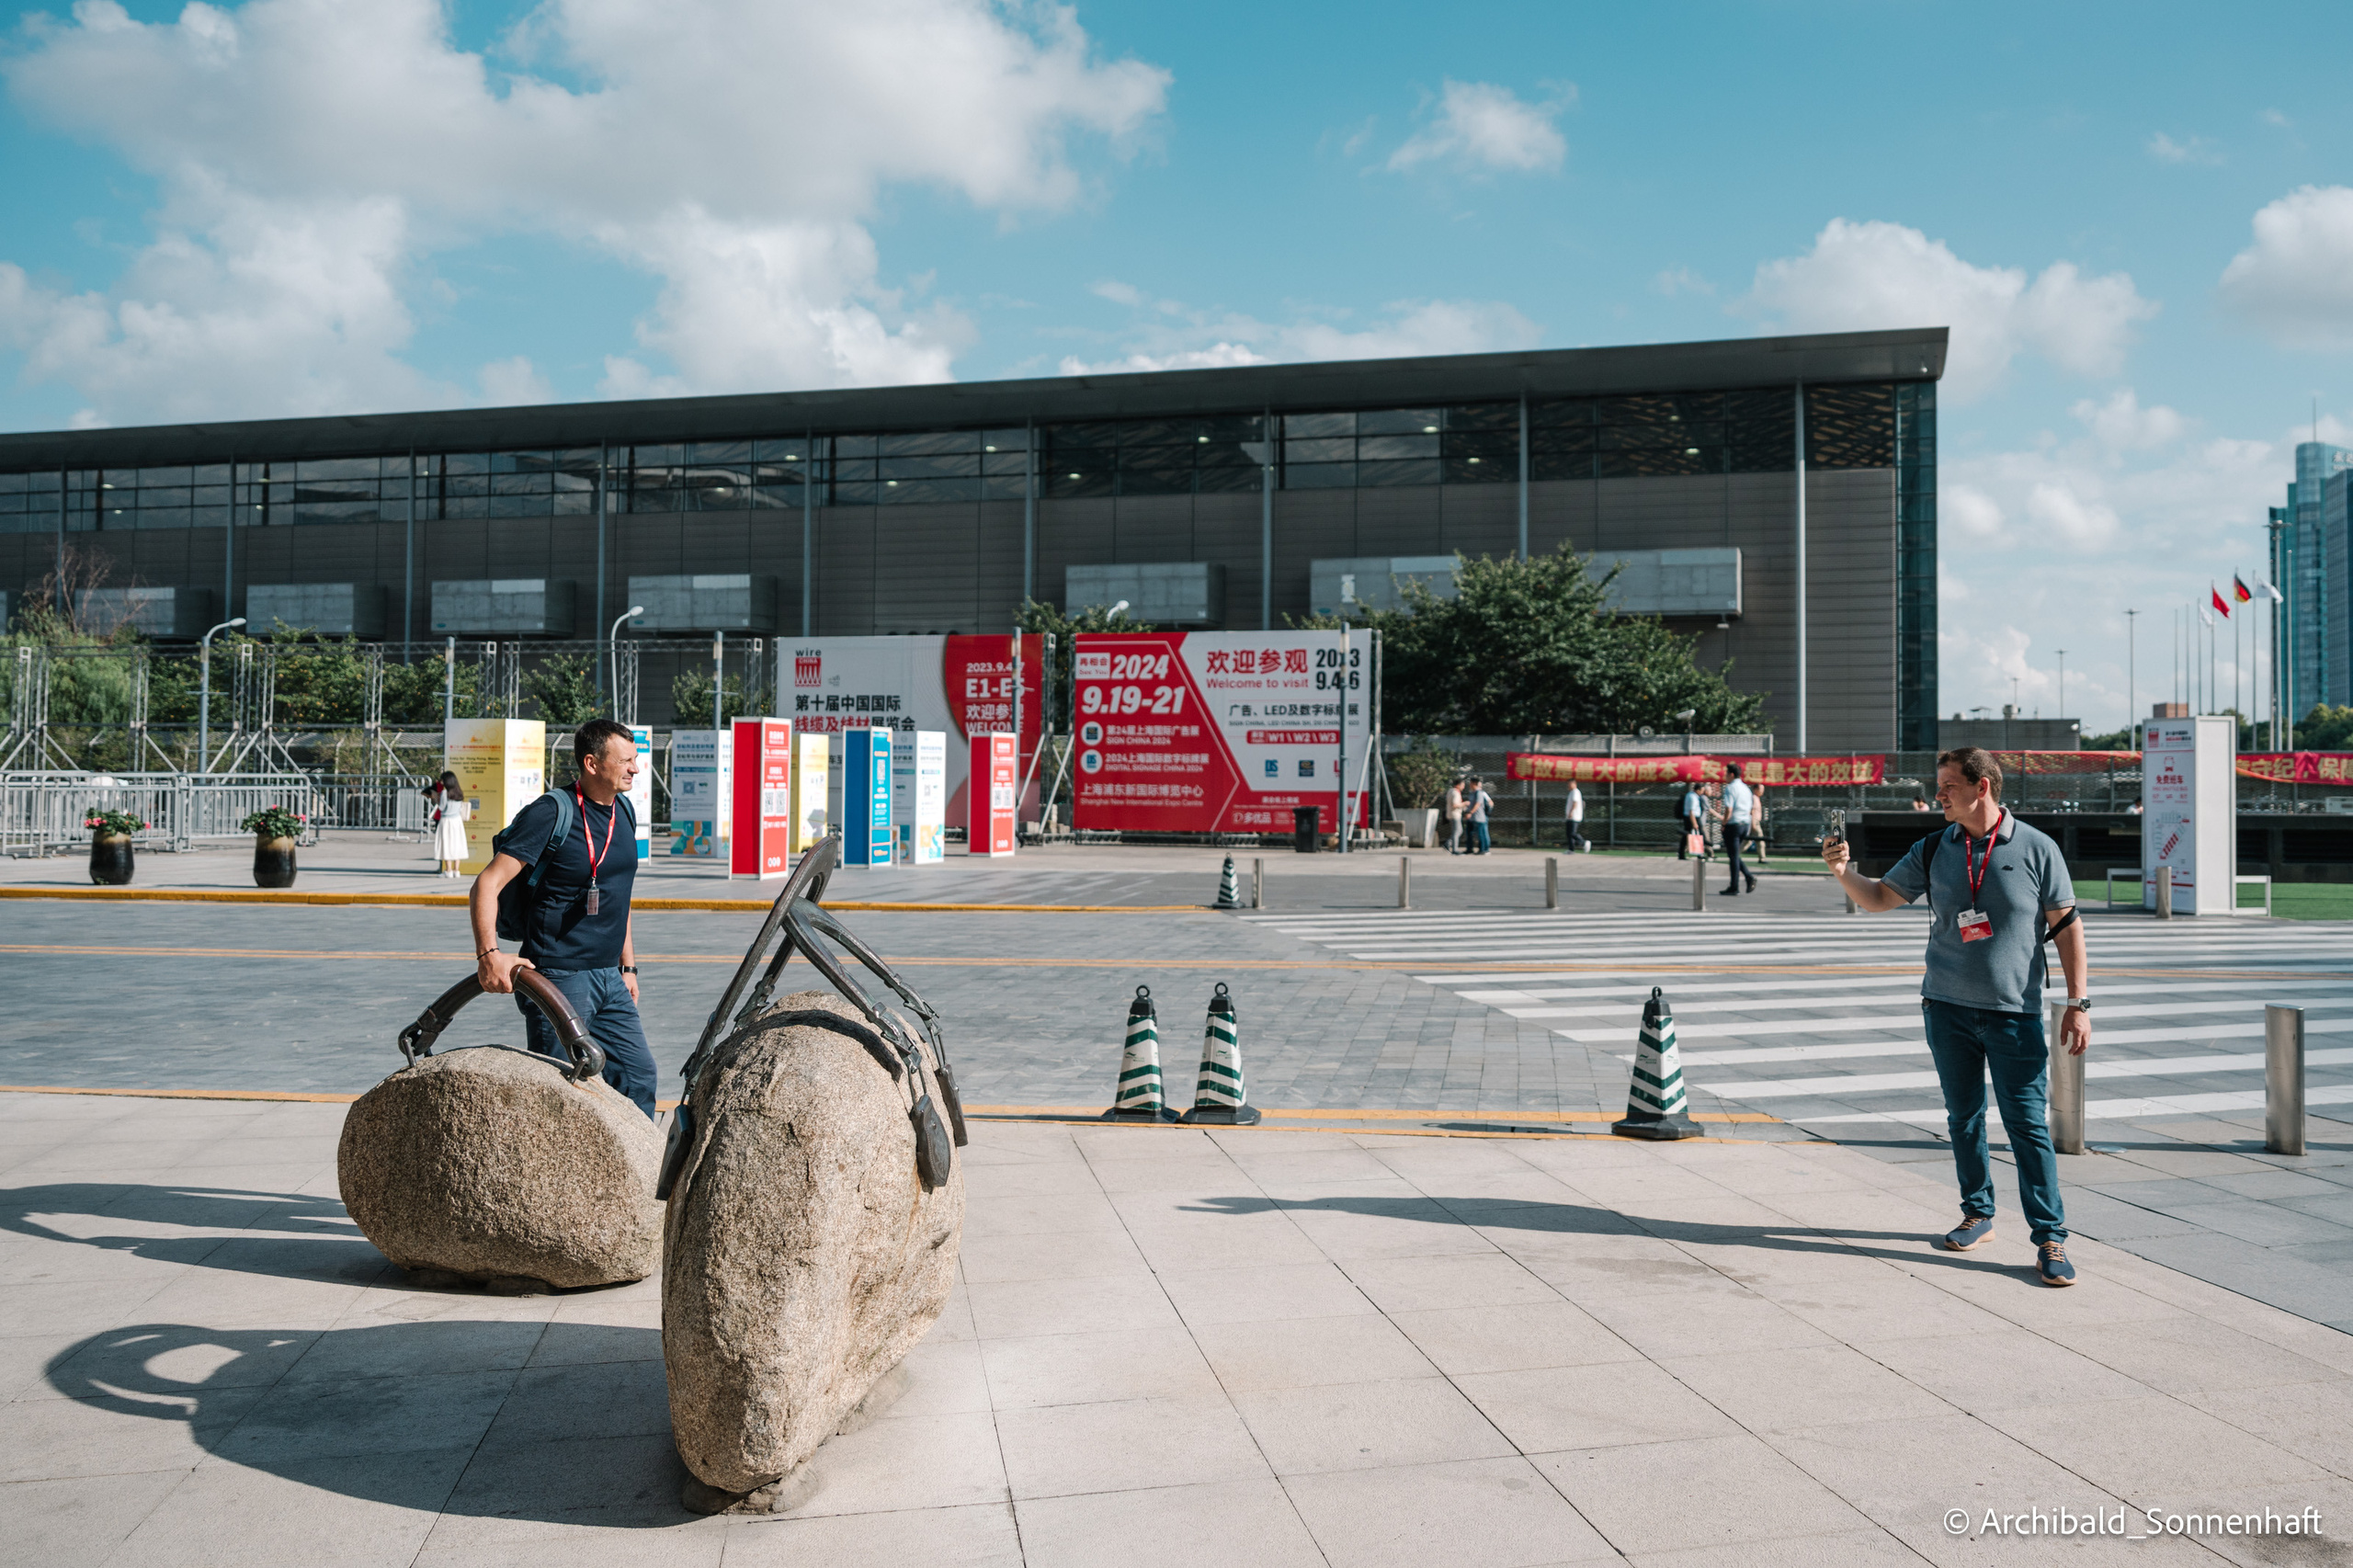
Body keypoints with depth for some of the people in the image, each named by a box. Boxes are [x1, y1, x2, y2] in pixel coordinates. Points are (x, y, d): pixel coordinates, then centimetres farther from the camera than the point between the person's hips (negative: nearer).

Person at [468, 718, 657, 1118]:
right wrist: (489, 954, -29)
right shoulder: (551, 813, -13)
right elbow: (487, 884, -17)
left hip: (608, 979, 8)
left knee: (639, 1072, 9)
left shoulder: (624, 813, 11)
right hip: (558, 978, -7)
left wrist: (628, 966, 20)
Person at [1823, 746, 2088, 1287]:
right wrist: (1844, 872, -10)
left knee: (2027, 1124, -5)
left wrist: (2078, 1003, -4)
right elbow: (1879, 897, 11)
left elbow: (2067, 926, -1)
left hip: (2014, 1013, -3)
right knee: (1964, 1118, 11)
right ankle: (1978, 1215, 26)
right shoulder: (1933, 850, 6)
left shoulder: (2036, 849, -3)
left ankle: (2050, 1238, 2)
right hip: (1947, 1007, 4)